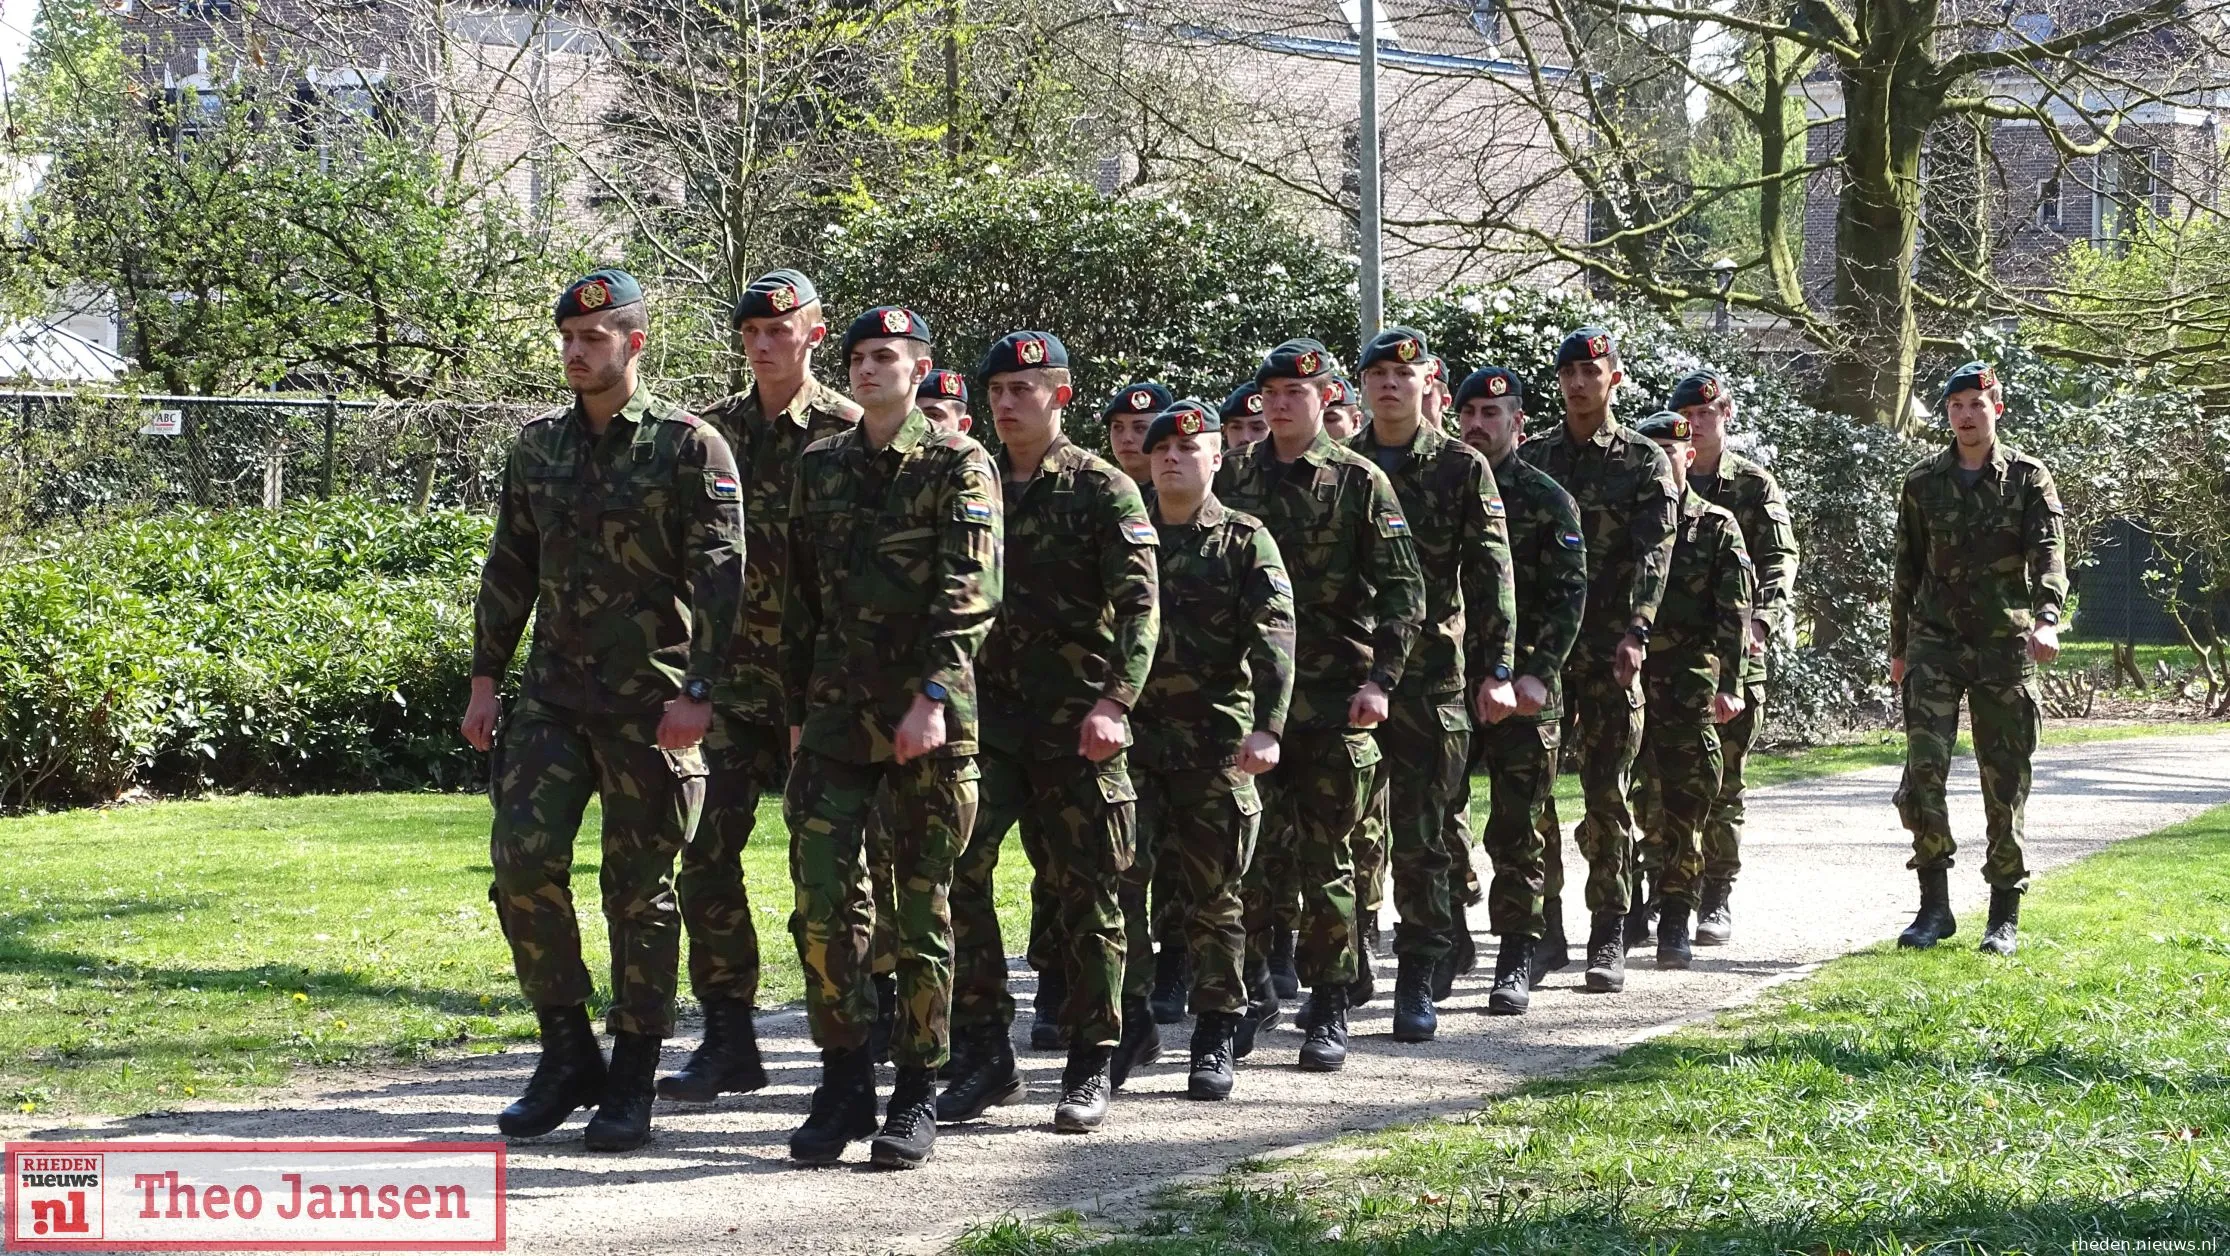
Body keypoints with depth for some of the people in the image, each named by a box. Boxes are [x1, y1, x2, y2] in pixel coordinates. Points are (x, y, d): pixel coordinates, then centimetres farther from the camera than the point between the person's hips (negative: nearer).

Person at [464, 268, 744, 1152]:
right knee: (522, 858, -7)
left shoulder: (690, 447, -6)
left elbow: (719, 578, -11)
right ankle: (566, 1052, 8)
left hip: (651, 705, -5)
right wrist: (485, 676, 13)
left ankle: (631, 1081, 11)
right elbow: (509, 568, 17)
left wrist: (698, 692, -18)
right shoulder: (538, 447, 11)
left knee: (640, 890, 1)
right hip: (554, 696, 5)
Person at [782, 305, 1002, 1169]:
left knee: (924, 908, 2)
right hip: (836, 712, 4)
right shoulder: (819, 468, 14)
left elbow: (968, 594, -12)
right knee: (822, 900, -4)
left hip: (930, 720, -4)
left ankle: (917, 1097, 9)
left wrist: (935, 696, -23)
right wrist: (797, 709, 16)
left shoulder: (960, 466, -1)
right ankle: (844, 1082, 6)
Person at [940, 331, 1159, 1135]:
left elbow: (1139, 605, -9)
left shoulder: (1103, 490, -1)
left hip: (1076, 724, -4)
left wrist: (1115, 702, -21)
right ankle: (986, 1054, 1)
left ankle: (1092, 1065, 10)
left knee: (1084, 889, 1)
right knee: (956, 870, -8)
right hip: (988, 712, 4)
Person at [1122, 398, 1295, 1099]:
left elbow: (1273, 640, -10)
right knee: (1118, 881, -6)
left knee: (1213, 894, 3)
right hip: (1132, 732, 3)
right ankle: (1124, 1023, 1)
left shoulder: (1246, 542, 2)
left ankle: (1216, 1040, 10)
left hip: (1216, 741, -2)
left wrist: (1266, 727, -23)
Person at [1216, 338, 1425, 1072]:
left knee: (1325, 859, 2)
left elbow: (1403, 593, -3)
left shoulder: (1359, 483, 0)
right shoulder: (1233, 479, 8)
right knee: (1247, 852, 1)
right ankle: (1251, 990, 15)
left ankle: (1329, 1011, 9)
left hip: (1333, 700, -2)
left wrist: (1378, 681, -13)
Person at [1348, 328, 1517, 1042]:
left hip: (1431, 676, -2)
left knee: (1420, 836, -1)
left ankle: (1418, 985, 5)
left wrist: (1495, 670, -7)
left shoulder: (1462, 468, 3)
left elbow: (1491, 574, 0)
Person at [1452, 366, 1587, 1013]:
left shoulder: (1547, 499, 1)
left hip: (1521, 687, -3)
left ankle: (1517, 959, 4)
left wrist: (1539, 672, -16)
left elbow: (1568, 594, -5)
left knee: (1517, 826, -1)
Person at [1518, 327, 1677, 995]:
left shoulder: (1645, 461, 3)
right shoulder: (1532, 457, 12)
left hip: (1609, 647, -2)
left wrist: (1637, 630, -24)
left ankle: (1608, 939, 5)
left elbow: (1652, 553, -9)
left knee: (1607, 793, 0)